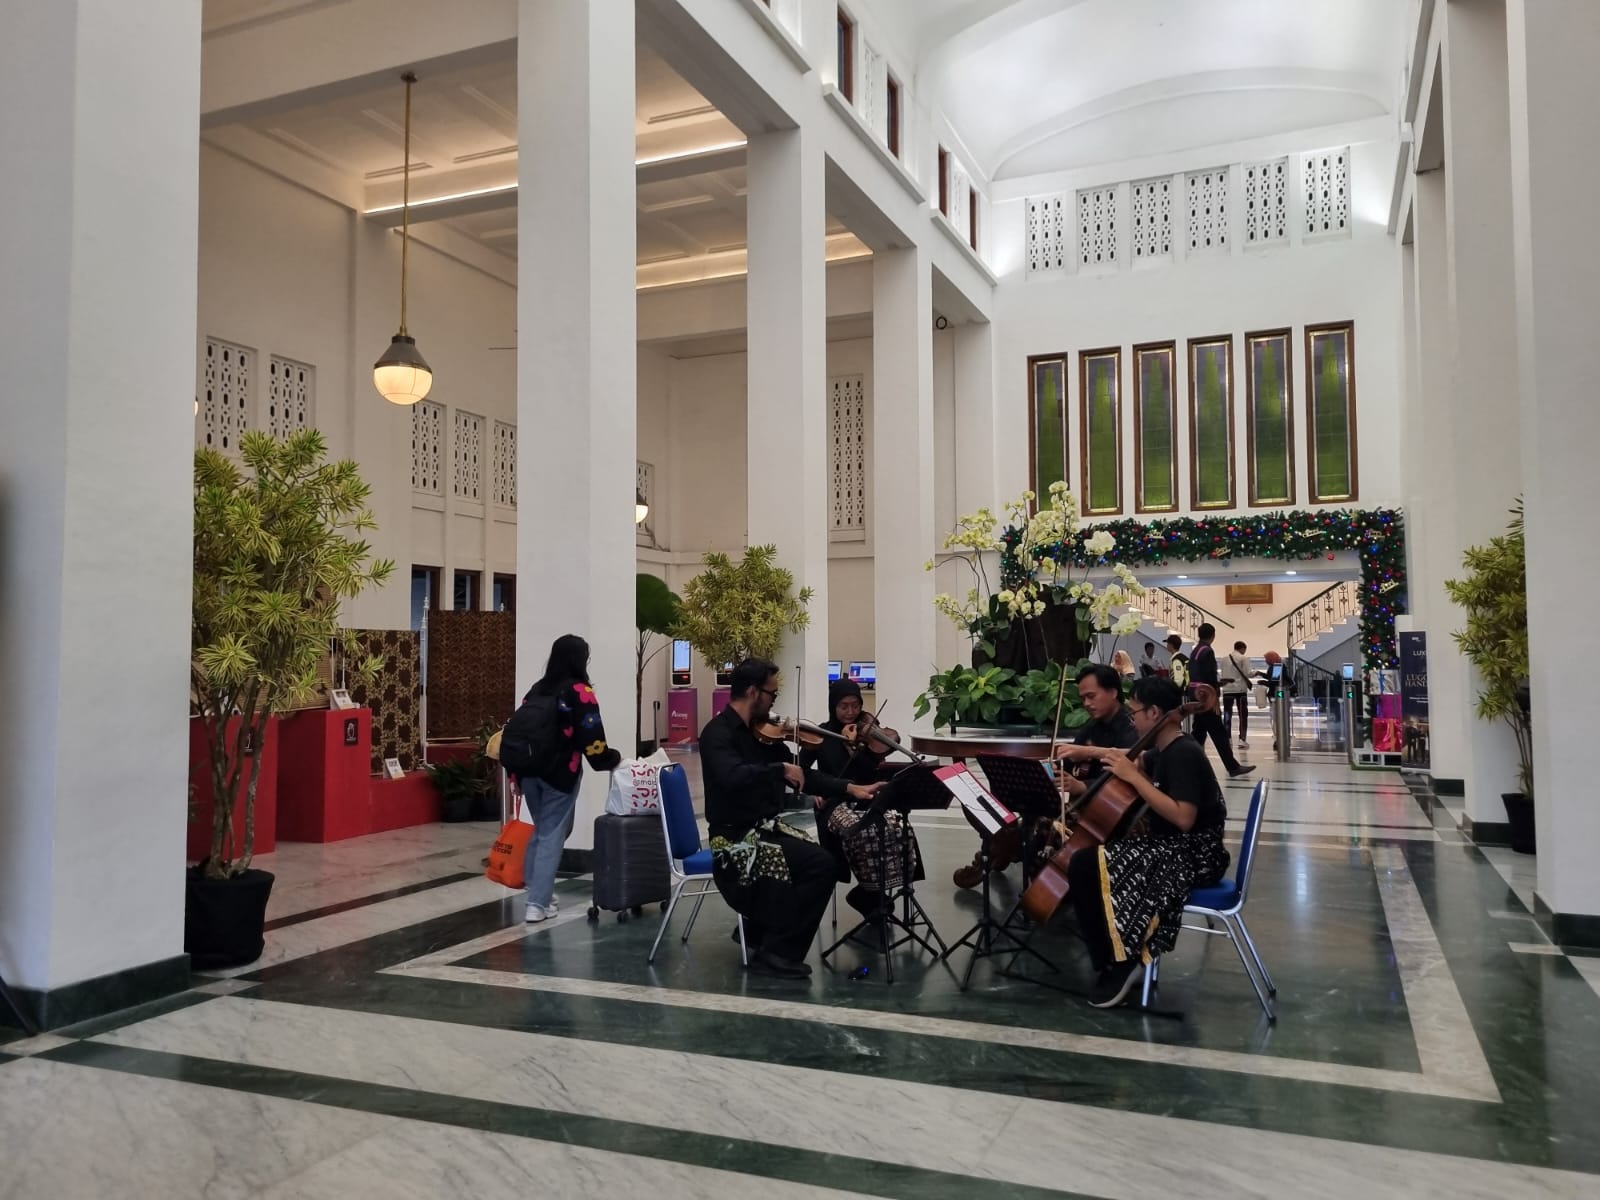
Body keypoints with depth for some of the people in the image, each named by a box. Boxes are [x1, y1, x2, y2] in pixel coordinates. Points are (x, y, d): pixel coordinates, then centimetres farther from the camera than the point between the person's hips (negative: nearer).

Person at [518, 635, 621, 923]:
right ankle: (537, 903, 2)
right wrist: (613, 760, 2)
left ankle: (536, 887, 30)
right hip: (560, 774, -6)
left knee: (540, 830, 22)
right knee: (552, 835, 2)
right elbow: (591, 737, -14)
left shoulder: (537, 689, 11)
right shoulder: (579, 691, -9)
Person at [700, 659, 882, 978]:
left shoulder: (760, 731, 10)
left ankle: (760, 930, 10)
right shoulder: (718, 734, -15)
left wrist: (850, 789, 4)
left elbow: (800, 774, 12)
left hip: (764, 828, 8)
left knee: (824, 862, -8)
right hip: (735, 837, -8)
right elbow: (733, 777, -35)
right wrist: (780, 770, -28)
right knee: (820, 863, -21)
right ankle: (778, 952, -8)